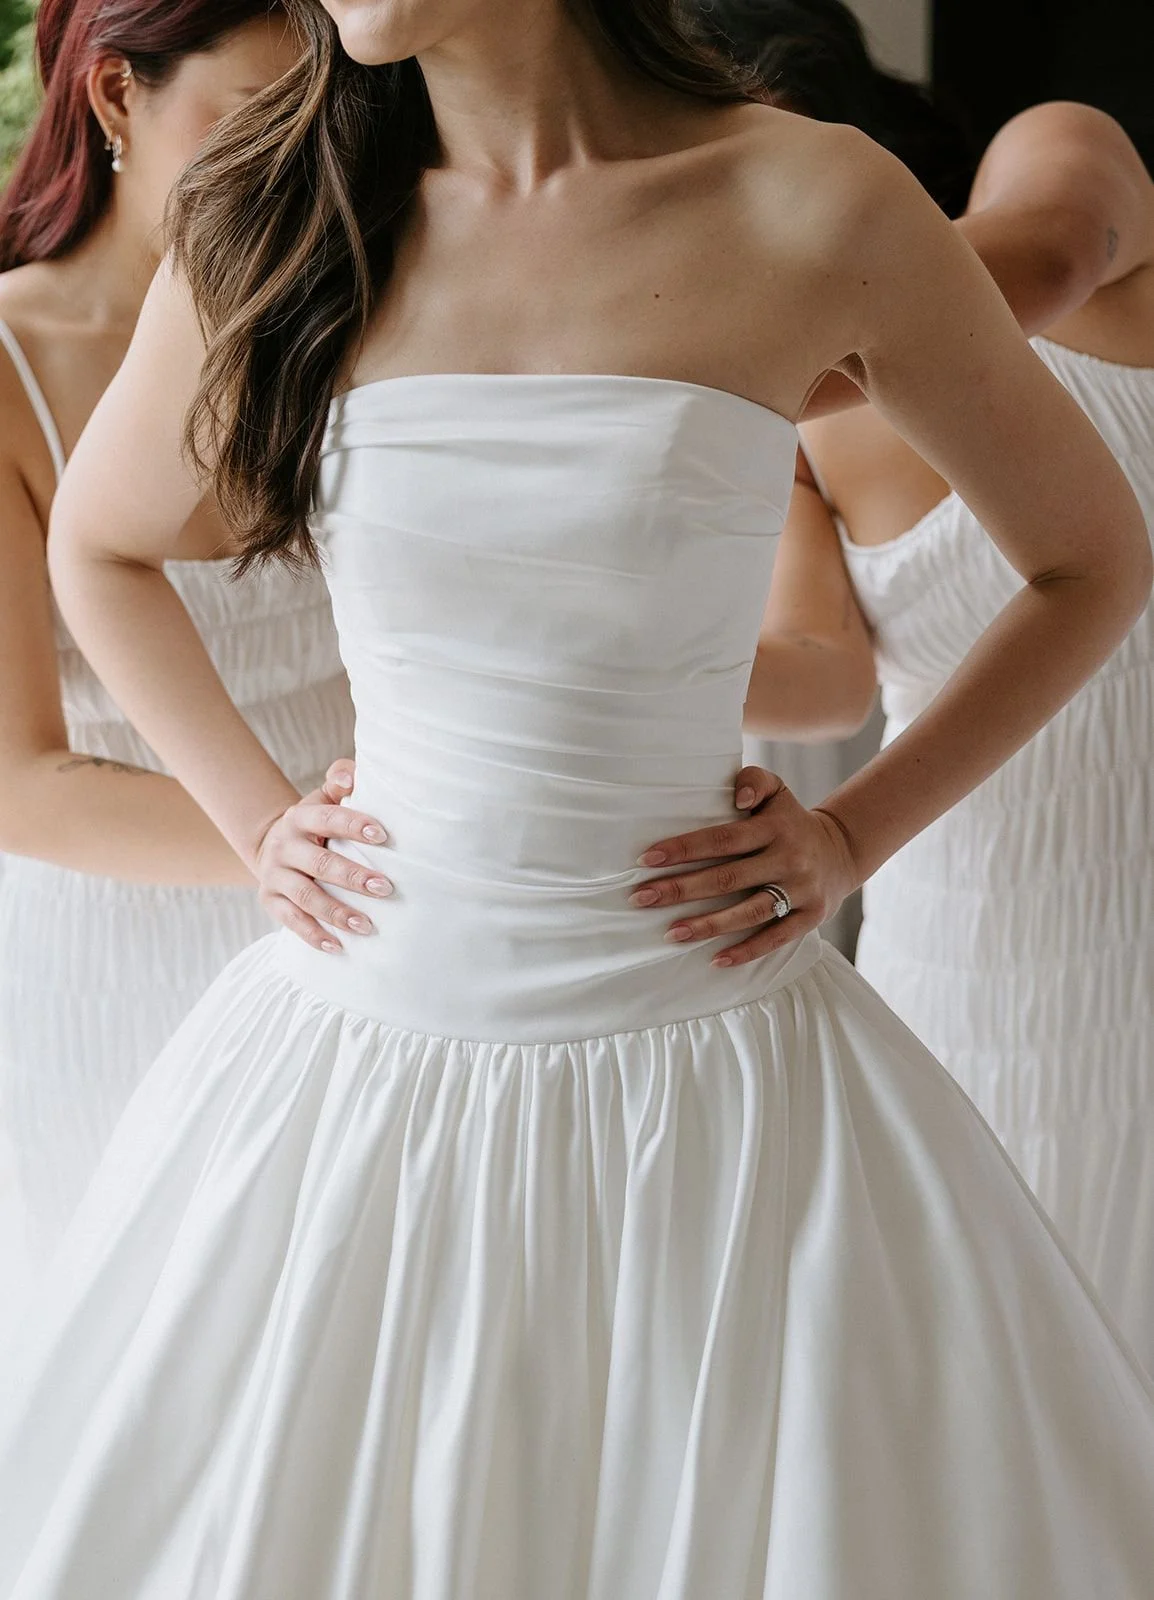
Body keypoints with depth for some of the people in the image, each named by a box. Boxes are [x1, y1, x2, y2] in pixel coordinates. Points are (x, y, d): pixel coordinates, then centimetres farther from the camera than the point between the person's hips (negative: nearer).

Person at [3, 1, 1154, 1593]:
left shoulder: (819, 207, -7)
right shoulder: (271, 232, 1)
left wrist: (848, 839, -1)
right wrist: (265, 830, 9)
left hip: (705, 1086, -2)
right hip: (350, 1082, 2)